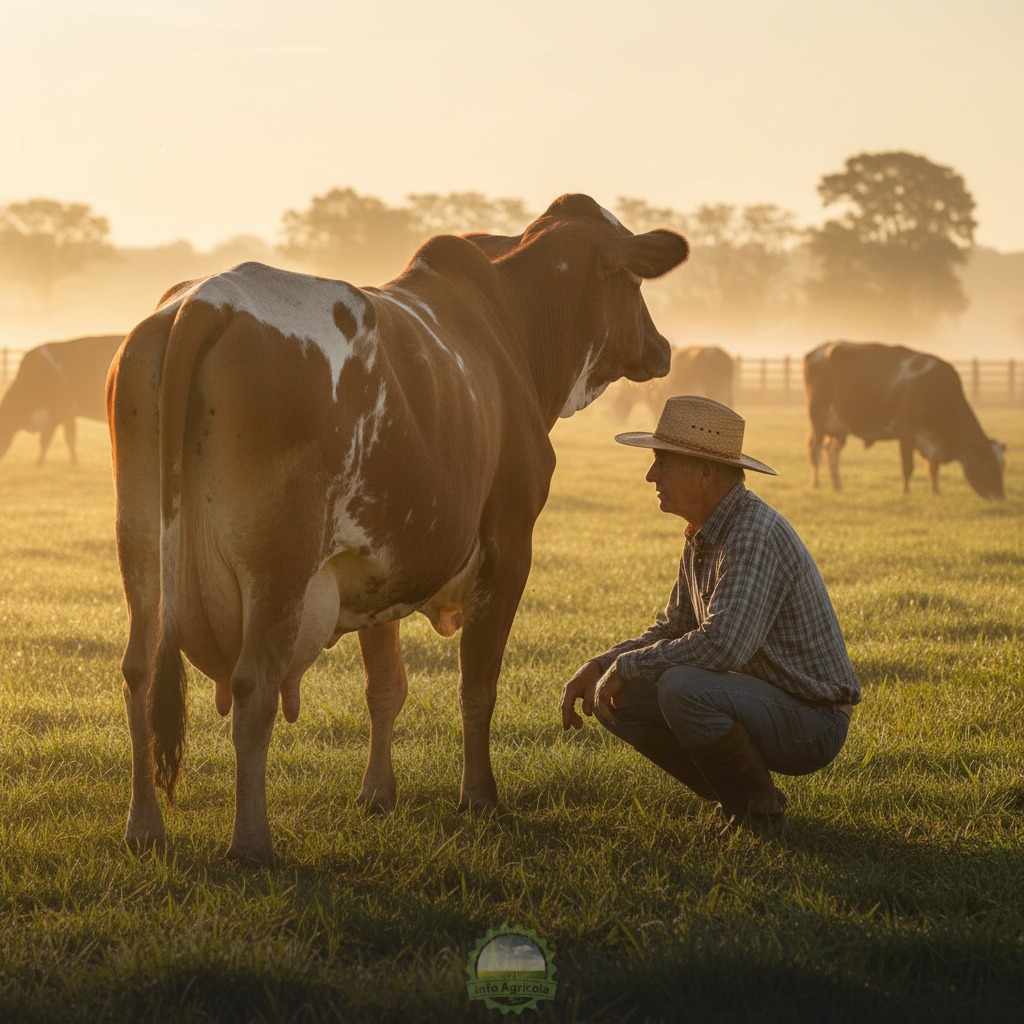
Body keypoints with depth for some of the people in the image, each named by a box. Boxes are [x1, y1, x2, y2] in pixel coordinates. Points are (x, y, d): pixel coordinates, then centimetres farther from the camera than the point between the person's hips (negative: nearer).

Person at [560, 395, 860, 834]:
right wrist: (601, 665, 1)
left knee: (683, 687, -34)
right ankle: (737, 797, 9)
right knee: (615, 698, 3)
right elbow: (674, 629, 18)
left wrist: (627, 666, -23)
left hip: (810, 719, -9)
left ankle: (758, 809, -11)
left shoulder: (756, 534, -24)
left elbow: (724, 645, -36)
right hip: (759, 701, 10)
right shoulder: (702, 535, 7)